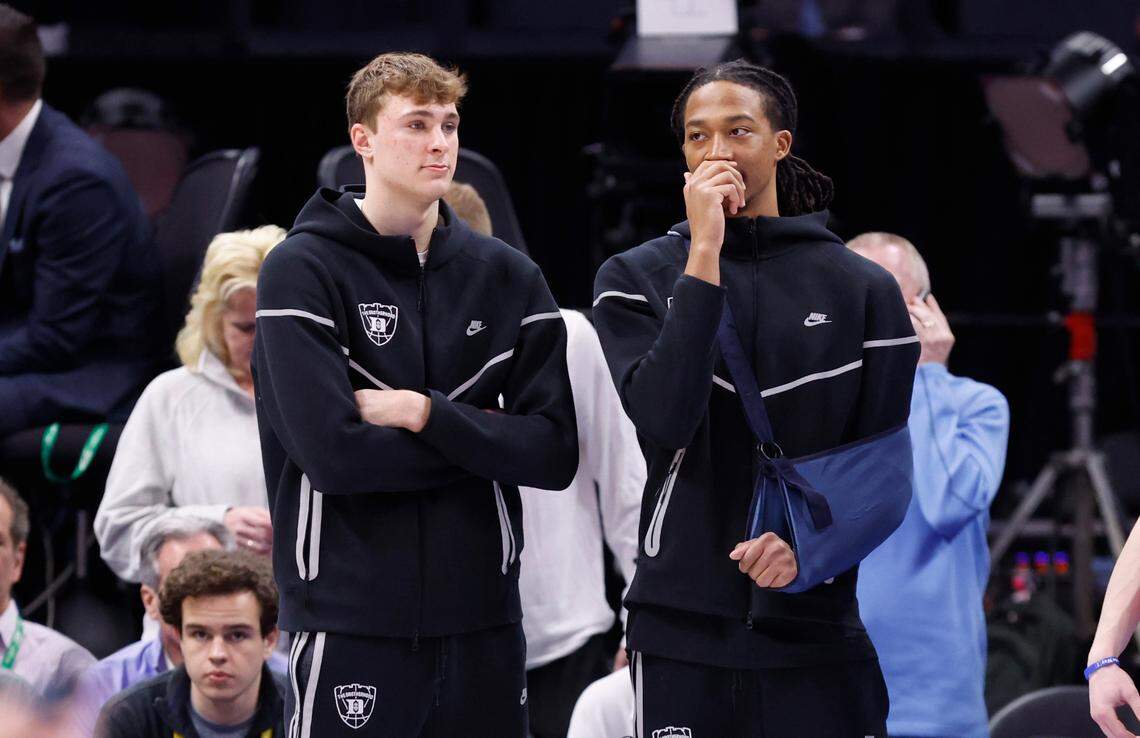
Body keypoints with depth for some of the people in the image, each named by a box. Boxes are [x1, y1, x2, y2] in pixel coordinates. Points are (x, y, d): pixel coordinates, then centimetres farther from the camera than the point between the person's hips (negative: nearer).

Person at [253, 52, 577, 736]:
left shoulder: (508, 276, 9)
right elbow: (332, 452, -16)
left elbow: (555, 453, 0)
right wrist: (480, 436, -6)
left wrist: (424, 414, -11)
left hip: (483, 626, 4)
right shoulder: (303, 271, -4)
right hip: (353, 624, -4)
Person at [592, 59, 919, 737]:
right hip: (683, 631, 0)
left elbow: (884, 472, 6)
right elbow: (663, 419, -13)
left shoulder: (865, 291, 6)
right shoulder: (637, 279, 5)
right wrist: (704, 256, -14)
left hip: (816, 624, 0)